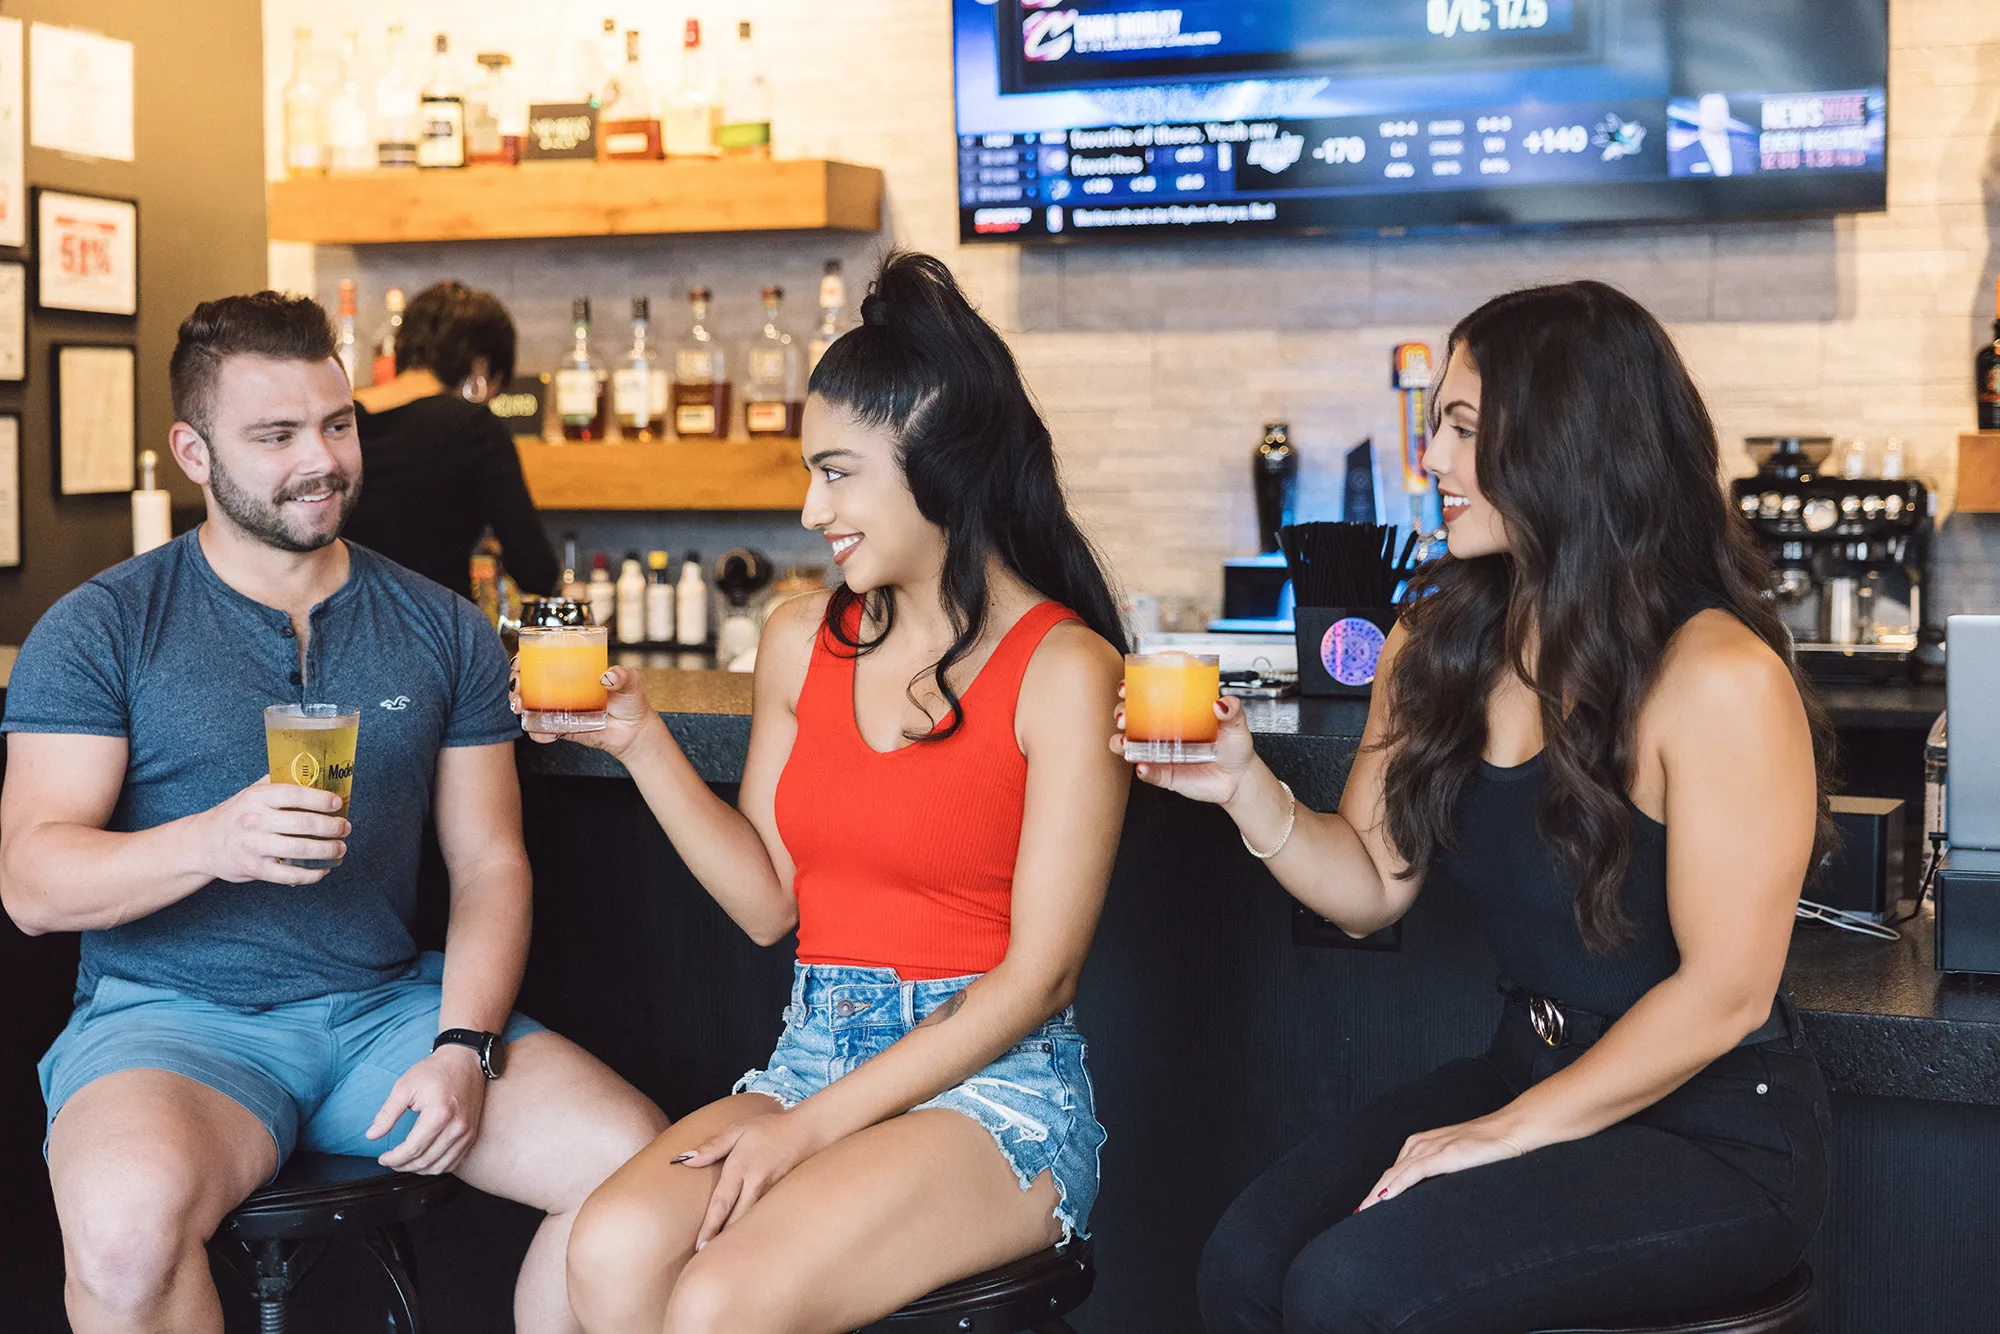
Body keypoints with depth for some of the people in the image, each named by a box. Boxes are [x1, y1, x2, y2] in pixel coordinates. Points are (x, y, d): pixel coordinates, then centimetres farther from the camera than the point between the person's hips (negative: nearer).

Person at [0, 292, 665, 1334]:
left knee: (640, 1162, -19)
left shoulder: (444, 633, 11)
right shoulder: (100, 631, 1)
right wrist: (213, 843, -27)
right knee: (130, 1214, -37)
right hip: (172, 1014, -3)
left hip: (391, 1005, 3)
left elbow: (489, 865, 9)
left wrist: (464, 1046, -9)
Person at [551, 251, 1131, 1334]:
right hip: (812, 1057, 5)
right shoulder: (801, 642, 10)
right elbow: (768, 901, 13)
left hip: (995, 1089, -5)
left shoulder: (1065, 669, -9)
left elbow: (1039, 971, -10)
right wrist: (641, 743, 3)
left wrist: (813, 1125, -14)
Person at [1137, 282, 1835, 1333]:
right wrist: (1246, 788, -8)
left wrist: (1510, 1132, -16)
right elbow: (1373, 885, 10)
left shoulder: (1720, 679, -18)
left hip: (1715, 1137, -6)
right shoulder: (1438, 645, 5)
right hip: (1525, 1075, 6)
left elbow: (1723, 994, -17)